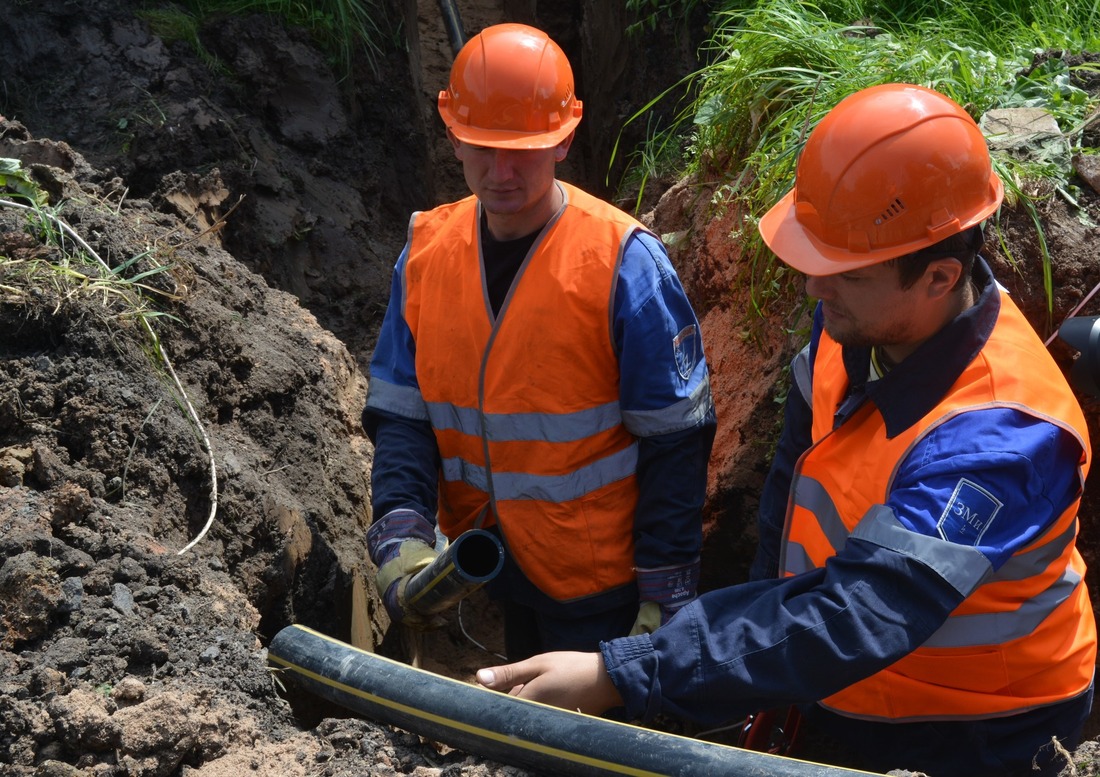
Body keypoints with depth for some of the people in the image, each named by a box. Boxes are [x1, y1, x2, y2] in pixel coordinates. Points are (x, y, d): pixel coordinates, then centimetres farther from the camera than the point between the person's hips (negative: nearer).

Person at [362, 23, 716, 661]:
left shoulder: (623, 261, -16)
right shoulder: (426, 253, -3)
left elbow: (675, 440, -13)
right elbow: (400, 414, -1)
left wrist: (666, 596, -12)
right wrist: (401, 537, -16)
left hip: (598, 585, -4)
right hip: (482, 573, 5)